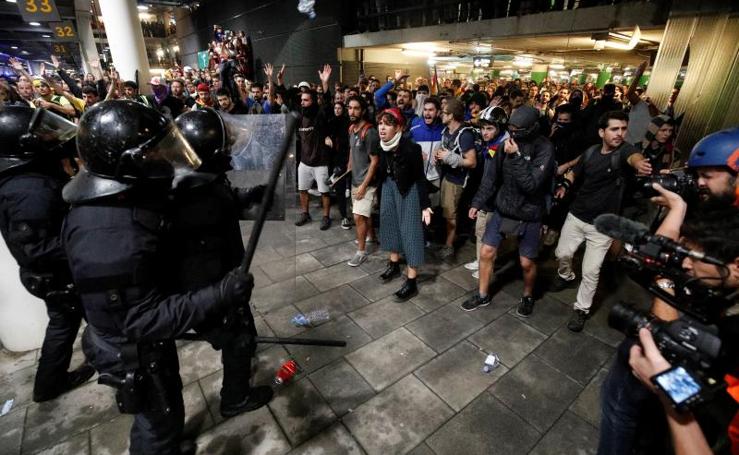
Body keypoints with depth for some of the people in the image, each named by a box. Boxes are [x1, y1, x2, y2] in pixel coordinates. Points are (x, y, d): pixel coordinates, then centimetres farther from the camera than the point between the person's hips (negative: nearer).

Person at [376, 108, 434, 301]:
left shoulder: (410, 148, -25)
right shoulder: (382, 145, -9)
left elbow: (420, 177, -19)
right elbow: (382, 169, 5)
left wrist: (425, 205, -21)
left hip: (408, 189, -7)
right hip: (389, 186, 7)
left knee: (409, 230, -3)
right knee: (390, 222, 17)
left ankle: (411, 282, 6)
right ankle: (394, 265, 38)